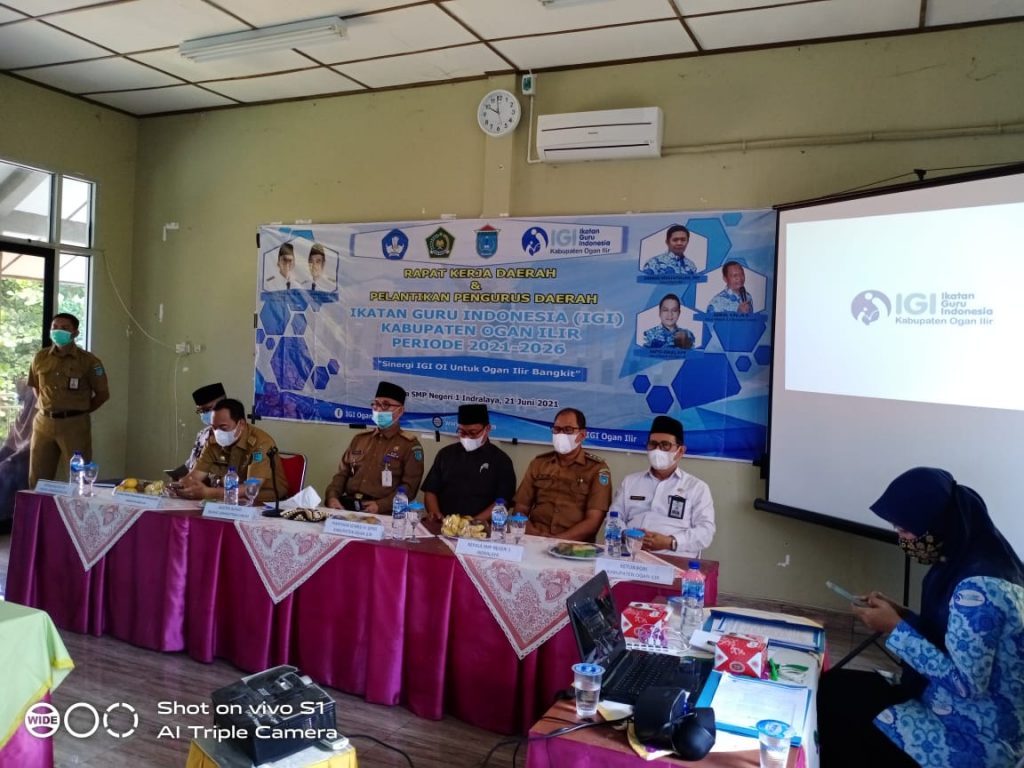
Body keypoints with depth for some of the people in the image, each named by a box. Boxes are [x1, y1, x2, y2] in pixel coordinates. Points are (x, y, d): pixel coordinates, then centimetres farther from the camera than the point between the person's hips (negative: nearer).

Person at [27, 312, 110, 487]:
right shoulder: (40, 358, 5)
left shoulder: (88, 361, -7)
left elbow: (103, 394, -1)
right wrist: (46, 408, 11)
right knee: (37, 479, 10)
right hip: (44, 422, 4)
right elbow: (36, 386, 21)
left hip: (74, 424, -4)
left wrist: (79, 411, 1)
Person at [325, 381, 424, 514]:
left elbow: (409, 487, -4)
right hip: (347, 505, 4)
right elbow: (342, 474, 18)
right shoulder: (359, 439, 20)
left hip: (382, 512, -4)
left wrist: (380, 506, -17)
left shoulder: (410, 445, 4)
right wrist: (332, 497, -2)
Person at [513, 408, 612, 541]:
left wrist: (557, 540, -16)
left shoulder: (597, 469, 3)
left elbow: (593, 521, -5)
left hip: (574, 544, -2)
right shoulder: (539, 463, 14)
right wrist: (532, 533, -8)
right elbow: (521, 508, 12)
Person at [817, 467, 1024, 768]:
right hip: (955, 711, 9)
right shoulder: (968, 562, 2)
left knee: (832, 709, -6)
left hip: (974, 738, -9)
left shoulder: (979, 588, -28)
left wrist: (896, 629, -20)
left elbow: (965, 682, -26)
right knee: (831, 687, 8)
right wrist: (901, 615, -1)